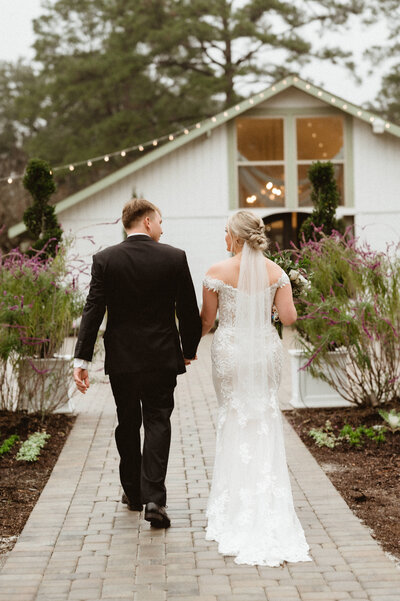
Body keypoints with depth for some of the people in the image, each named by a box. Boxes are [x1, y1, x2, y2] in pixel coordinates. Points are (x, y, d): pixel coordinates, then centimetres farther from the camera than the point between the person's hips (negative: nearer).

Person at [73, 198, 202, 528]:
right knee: (157, 423, 2)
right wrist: (189, 350, 13)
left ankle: (133, 492, 28)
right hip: (162, 358, -1)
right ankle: (154, 498, -10)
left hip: (121, 359, 2)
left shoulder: (105, 259, -4)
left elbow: (93, 311, -8)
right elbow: (189, 310, -1)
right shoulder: (174, 257, -5)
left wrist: (82, 359, -8)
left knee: (127, 424, 16)